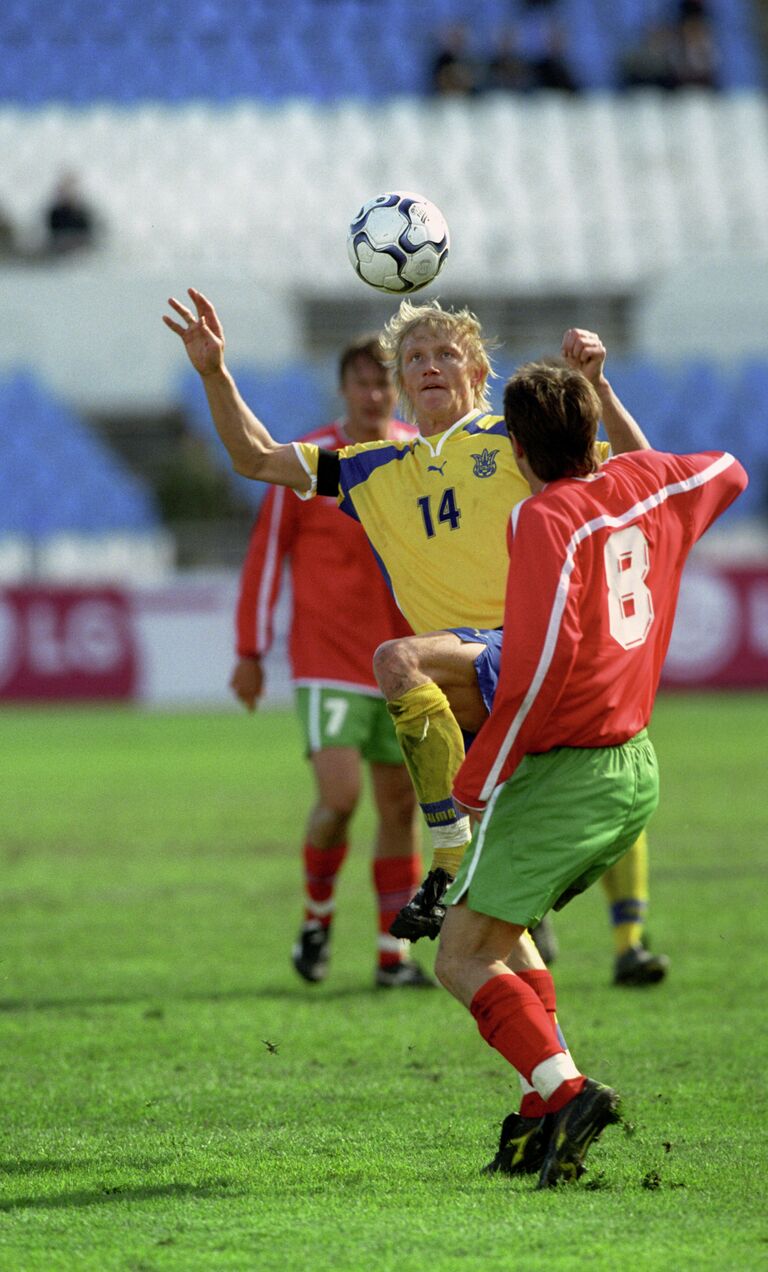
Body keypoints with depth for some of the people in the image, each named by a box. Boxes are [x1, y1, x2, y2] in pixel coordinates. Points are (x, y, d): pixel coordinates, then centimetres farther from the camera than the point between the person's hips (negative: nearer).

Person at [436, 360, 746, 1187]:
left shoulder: (548, 519, -16)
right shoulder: (648, 484, 7)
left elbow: (541, 661, -25)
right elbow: (726, 473, 31)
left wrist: (477, 780, -16)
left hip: (563, 772, -8)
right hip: (636, 769, 8)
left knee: (462, 958, -5)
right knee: (499, 933, 22)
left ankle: (565, 1093, -22)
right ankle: (547, 1117, 14)